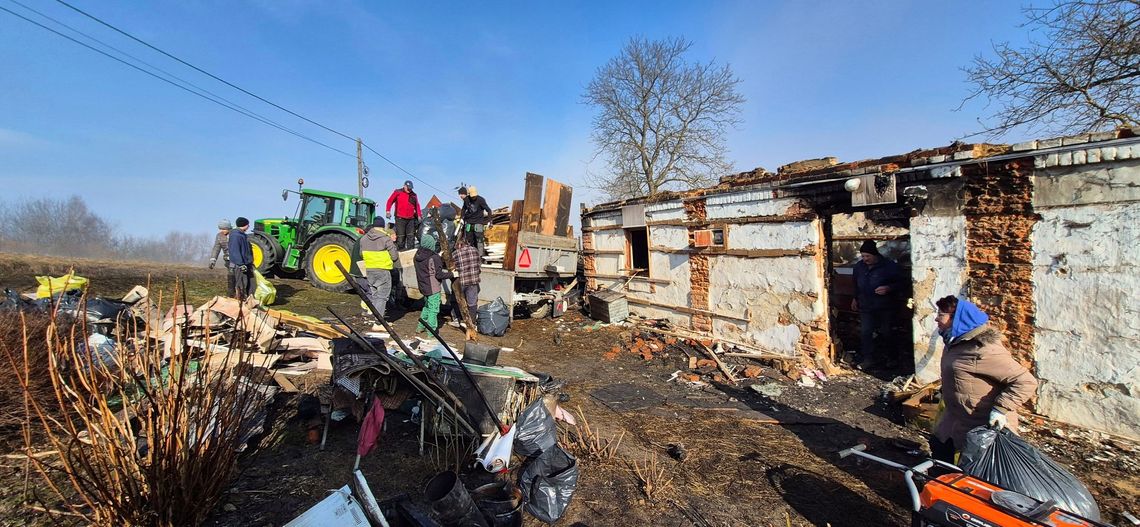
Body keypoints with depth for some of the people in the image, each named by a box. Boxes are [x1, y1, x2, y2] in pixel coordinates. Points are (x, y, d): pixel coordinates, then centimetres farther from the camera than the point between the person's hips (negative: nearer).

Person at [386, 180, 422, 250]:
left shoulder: (413, 195, 15)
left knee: (411, 236, 2)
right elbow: (390, 201, 4)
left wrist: (419, 215, 8)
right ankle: (401, 249, -1)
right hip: (400, 218, -4)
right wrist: (388, 211, -7)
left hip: (411, 219, 4)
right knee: (400, 236, -5)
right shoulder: (398, 192, 5)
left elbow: (417, 205, 17)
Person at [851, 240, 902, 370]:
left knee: (886, 333, 8)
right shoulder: (859, 266, 4)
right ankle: (868, 359, 10)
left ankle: (892, 358, 28)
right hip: (865, 307, 4)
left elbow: (899, 283, -7)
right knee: (865, 332, 0)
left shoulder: (889, 266, -11)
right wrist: (855, 298, 22)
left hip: (885, 307, -4)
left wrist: (888, 288, -25)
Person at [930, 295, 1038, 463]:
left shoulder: (984, 349, -27)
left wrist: (1001, 409, -30)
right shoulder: (954, 342, 4)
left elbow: (1026, 382, -26)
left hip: (987, 426, -9)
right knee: (939, 449, 18)